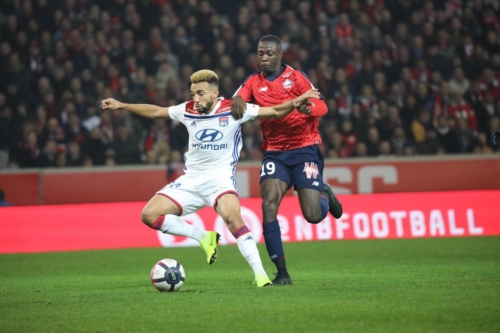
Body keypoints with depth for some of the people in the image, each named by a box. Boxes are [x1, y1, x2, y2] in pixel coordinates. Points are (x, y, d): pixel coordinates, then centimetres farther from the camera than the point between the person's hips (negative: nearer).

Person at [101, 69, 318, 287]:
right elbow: (156, 112, 16)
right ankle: (204, 237, 2)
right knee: (149, 215, -8)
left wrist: (296, 102, -24)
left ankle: (260, 274, -31)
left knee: (232, 217, -34)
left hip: (220, 177, -5)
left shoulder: (231, 109, -9)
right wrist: (121, 106, 17)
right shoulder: (188, 110, 1)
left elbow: (274, 111, -8)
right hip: (191, 180, 5)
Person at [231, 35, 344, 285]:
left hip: (305, 148, -2)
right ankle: (281, 272, -15)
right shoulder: (254, 82, 7)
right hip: (274, 152, 2)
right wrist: (237, 100, -34)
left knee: (313, 216, -11)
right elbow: (238, 98, -10)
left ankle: (325, 195, 28)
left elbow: (322, 107, -10)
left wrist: (307, 106, -33)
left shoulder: (295, 77, -2)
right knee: (269, 203, -21)